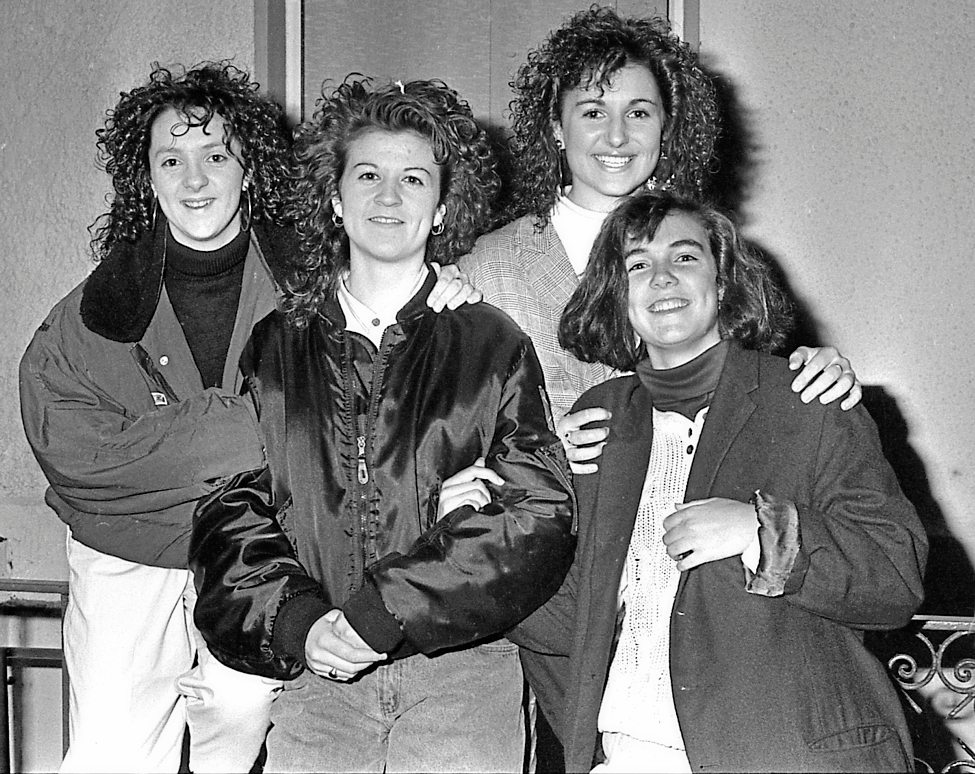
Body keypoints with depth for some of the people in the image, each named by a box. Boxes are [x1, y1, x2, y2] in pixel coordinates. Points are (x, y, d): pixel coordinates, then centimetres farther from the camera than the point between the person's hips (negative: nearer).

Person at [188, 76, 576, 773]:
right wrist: (297, 619, -12)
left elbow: (541, 520, -3)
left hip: (464, 670, -1)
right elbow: (227, 511, 7)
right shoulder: (273, 348, 10)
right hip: (316, 674, 1)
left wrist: (379, 615, -11)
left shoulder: (495, 345, 5)